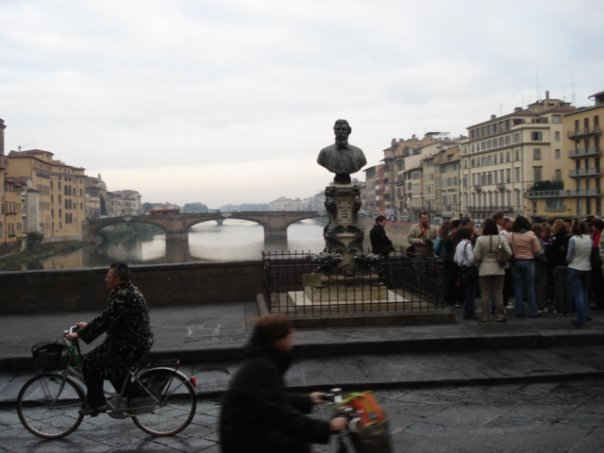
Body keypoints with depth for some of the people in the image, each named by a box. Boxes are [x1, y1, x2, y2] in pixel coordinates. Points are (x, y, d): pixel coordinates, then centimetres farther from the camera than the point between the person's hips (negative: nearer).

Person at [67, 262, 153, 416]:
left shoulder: (122, 296, -21)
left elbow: (105, 320, -22)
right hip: (140, 340, 10)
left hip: (131, 346, -10)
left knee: (90, 363, -3)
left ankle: (96, 403, 7)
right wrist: (88, 326, 19)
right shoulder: (130, 290, 12)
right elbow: (108, 317, 20)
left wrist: (80, 334, -13)